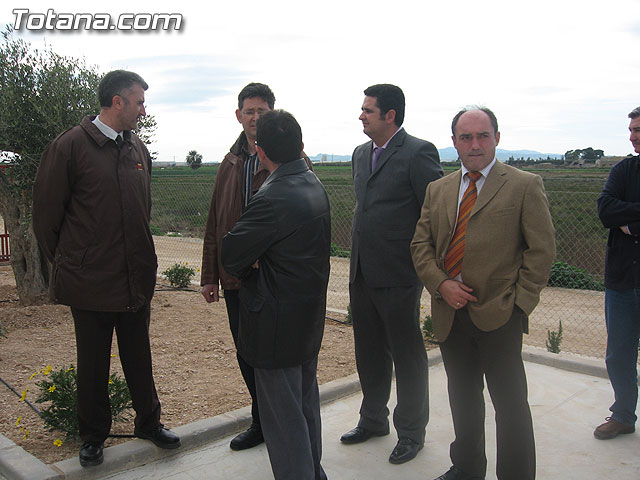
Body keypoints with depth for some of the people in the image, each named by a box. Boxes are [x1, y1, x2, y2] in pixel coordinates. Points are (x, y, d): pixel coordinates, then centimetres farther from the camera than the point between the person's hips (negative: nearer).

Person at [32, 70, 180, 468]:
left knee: (139, 357, 16)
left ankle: (149, 421, 34)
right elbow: (46, 212, -5)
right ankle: (93, 435, 30)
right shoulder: (70, 146, -10)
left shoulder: (138, 149, 7)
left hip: (136, 279, 5)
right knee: (93, 363, 11)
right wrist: (66, 264, 2)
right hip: (91, 281, -4)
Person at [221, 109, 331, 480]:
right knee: (306, 405, 25)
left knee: (283, 417, 6)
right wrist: (259, 262, -5)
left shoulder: (274, 198, -26)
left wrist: (248, 267, 2)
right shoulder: (315, 185, 4)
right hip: (311, 319, 10)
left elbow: (231, 256, -19)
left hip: (278, 324, -10)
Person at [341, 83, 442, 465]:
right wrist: (359, 256, 17)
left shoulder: (418, 153, -12)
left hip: (398, 276, -7)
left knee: (407, 355, 7)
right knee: (369, 352, 19)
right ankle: (374, 419, 38)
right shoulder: (361, 154, 12)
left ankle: (412, 431, 25)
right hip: (363, 273, 8)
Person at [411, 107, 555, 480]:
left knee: (510, 404, 3)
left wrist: (520, 302, -10)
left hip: (499, 314, -5)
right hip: (450, 312, 5)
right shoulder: (438, 190, 11)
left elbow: (542, 249, -6)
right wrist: (441, 284, -7)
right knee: (463, 397, 19)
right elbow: (421, 244, 9)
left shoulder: (525, 186, -3)